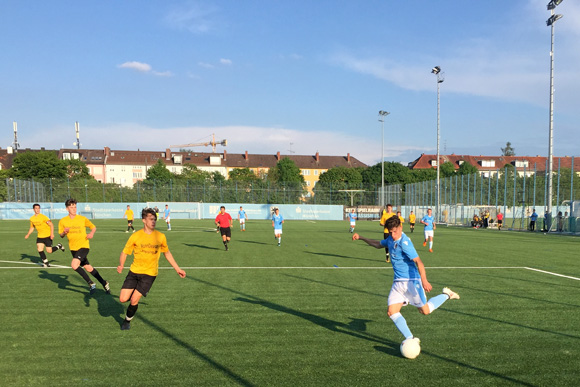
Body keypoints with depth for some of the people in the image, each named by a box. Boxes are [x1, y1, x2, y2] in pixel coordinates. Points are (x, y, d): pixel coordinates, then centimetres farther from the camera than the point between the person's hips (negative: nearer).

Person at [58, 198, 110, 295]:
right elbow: (61, 235, 10)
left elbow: (93, 227, 9)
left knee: (74, 265, -24)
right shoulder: (63, 221, 2)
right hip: (73, 248, 4)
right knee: (88, 267, 10)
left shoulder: (82, 218, -3)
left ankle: (91, 284, -11)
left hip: (84, 246, -4)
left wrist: (91, 233, -13)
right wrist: (64, 232, -13)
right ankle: (104, 283, 26)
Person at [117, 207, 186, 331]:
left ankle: (127, 320, 19)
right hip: (134, 271, 1)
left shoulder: (160, 237, -3)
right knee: (123, 299, -5)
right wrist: (121, 265, -18)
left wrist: (177, 269, 13)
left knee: (134, 300, -9)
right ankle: (139, 293, 29)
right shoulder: (135, 236, -5)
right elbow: (124, 252, 2)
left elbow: (167, 253, 12)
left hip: (149, 273, -1)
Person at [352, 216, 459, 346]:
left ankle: (446, 294, 25)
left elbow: (418, 261, -28)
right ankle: (410, 338, 1)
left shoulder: (404, 243, -20)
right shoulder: (391, 239, 7)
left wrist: (424, 280, -38)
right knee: (391, 311, -6)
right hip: (398, 282, 8)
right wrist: (361, 238, 24)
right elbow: (378, 244, 29)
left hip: (411, 281, -8)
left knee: (425, 311, 0)